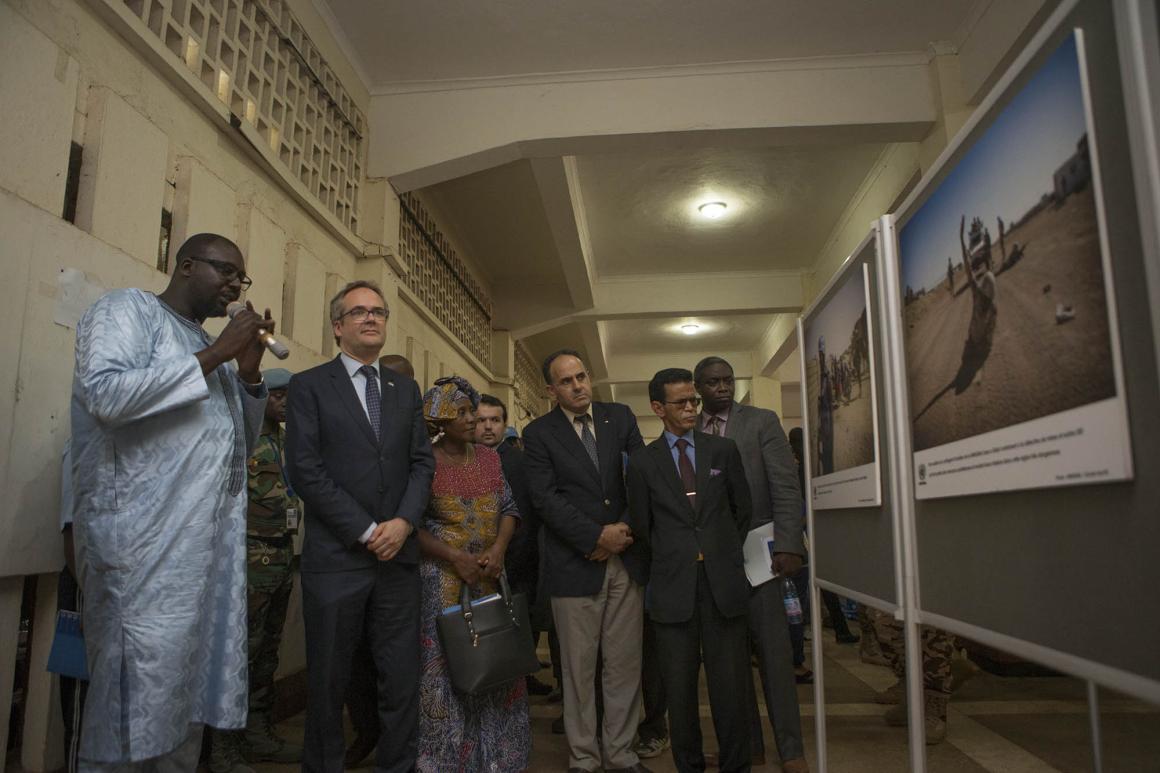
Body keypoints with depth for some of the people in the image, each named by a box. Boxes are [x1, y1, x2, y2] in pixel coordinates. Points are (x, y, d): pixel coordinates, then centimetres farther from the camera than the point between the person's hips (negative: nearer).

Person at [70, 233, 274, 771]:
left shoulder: (209, 350, 22)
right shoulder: (128, 309, 1)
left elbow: (241, 444, 24)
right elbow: (104, 394, -17)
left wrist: (249, 372, 8)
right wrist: (215, 355, -13)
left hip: (212, 542, 8)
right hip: (147, 541, -7)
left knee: (191, 689, 10)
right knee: (142, 687, -6)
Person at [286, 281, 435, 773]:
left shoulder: (406, 389, 14)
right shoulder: (309, 385, 1)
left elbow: (422, 462, 9)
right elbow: (305, 469, -8)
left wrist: (404, 522, -8)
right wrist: (366, 531, -11)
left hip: (399, 554, 4)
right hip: (336, 556, -3)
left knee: (402, 677, 7)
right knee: (328, 680, 8)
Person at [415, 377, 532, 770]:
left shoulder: (490, 458, 6)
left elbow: (509, 508, 4)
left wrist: (498, 549, -13)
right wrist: (455, 557, -16)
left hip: (489, 575, 4)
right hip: (442, 576, -4)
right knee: (446, 662, 1)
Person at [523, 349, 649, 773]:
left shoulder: (620, 417, 8)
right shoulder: (538, 433, -1)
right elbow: (545, 498, -9)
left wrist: (626, 529, -7)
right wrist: (598, 536, -14)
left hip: (626, 560, 3)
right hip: (575, 564, -3)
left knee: (625, 663, 9)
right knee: (579, 667, 6)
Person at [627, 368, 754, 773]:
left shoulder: (724, 449, 6)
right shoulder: (643, 460, 2)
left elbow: (743, 510, 14)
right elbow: (641, 527, 9)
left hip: (723, 582, 1)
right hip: (673, 587, 0)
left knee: (730, 684, 5)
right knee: (680, 689, 8)